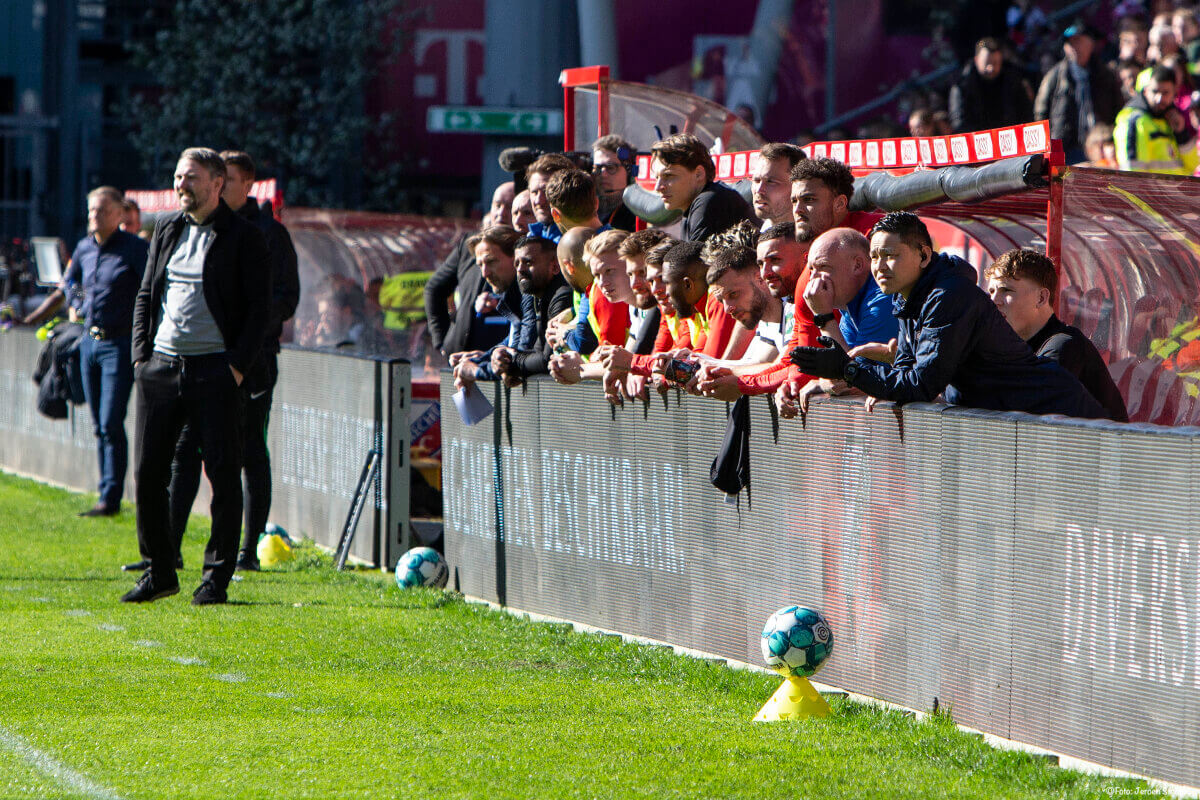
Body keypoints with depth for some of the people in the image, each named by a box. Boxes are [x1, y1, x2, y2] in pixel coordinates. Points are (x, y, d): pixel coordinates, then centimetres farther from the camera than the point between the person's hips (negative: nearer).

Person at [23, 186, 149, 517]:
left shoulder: (134, 248, -8)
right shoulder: (84, 248, 11)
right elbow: (62, 292, 23)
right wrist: (27, 321, 24)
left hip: (119, 343, -6)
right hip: (89, 340, 6)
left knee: (111, 423, -11)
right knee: (99, 425, 8)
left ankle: (111, 498, -8)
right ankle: (108, 495, 14)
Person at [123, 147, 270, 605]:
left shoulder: (244, 238, -1)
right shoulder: (167, 231, 14)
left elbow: (260, 309, -3)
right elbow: (146, 295, 18)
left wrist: (237, 365, -11)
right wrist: (141, 355, 7)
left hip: (214, 372, -5)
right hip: (160, 368, 5)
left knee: (223, 473, -3)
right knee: (148, 472, 3)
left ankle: (216, 576, 5)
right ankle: (159, 571, 15)